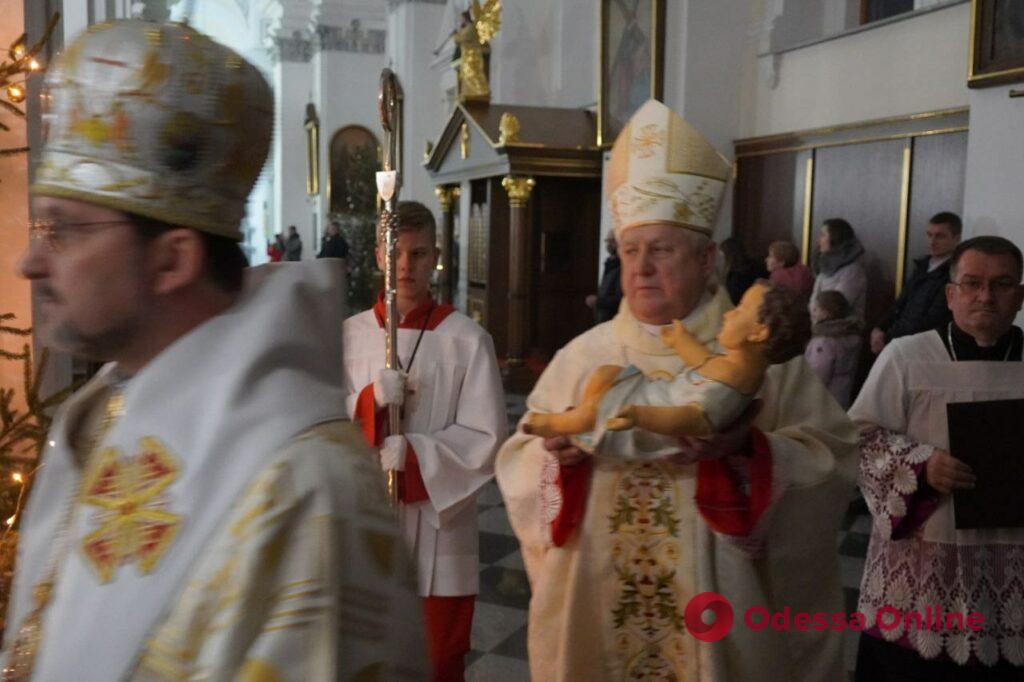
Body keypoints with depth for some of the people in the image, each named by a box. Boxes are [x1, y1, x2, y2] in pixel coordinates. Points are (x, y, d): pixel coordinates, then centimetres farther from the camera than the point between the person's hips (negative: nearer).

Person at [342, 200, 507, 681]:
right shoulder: (349, 335, 2)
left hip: (438, 530, -2)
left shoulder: (467, 340, -6)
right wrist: (370, 401, -21)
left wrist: (412, 455, -21)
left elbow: (486, 439, -8)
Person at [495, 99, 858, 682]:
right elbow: (518, 463, 4)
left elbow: (833, 458, -8)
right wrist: (557, 454, -16)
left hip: (713, 611, -2)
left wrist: (750, 451, -25)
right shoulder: (583, 356, 3)